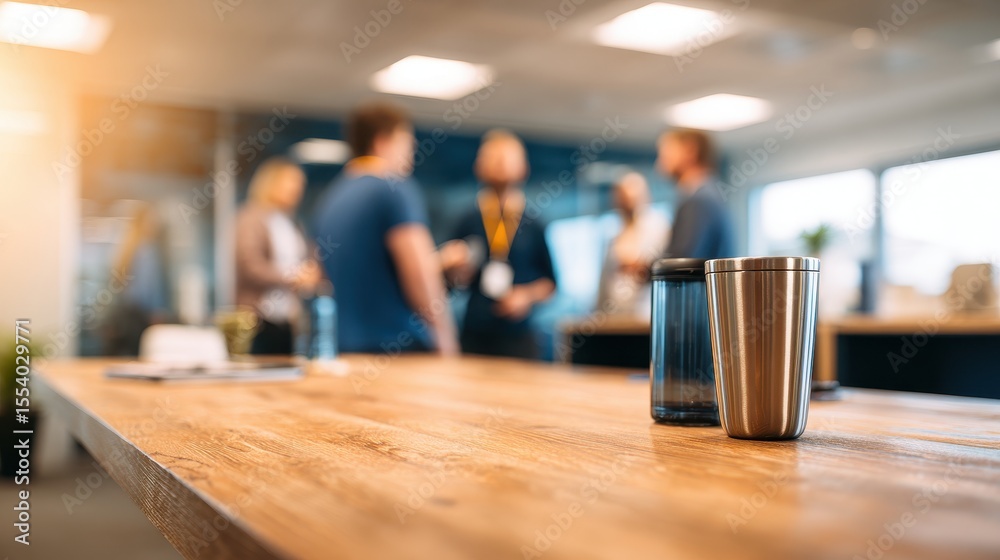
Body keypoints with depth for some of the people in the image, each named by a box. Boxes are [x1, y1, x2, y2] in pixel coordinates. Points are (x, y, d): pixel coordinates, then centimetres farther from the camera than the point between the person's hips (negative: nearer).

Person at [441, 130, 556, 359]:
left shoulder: (533, 226, 2)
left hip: (519, 337, 0)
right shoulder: (469, 222, 2)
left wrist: (528, 295, -8)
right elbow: (459, 280, 2)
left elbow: (549, 281, 9)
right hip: (475, 336, 0)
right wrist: (455, 265, -18)